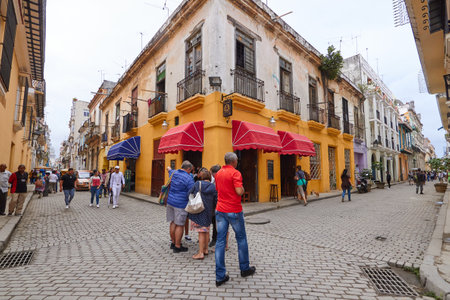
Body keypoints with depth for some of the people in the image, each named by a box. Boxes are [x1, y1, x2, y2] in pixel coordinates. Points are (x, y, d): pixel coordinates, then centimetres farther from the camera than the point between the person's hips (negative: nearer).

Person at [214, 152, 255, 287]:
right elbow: (239, 191, -22)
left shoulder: (218, 173, 8)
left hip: (220, 210, 6)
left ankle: (220, 276, 10)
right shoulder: (235, 173, -14)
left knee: (220, 241, 6)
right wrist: (243, 188, -2)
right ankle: (245, 268, 30)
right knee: (241, 238, 14)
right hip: (234, 211, -5)